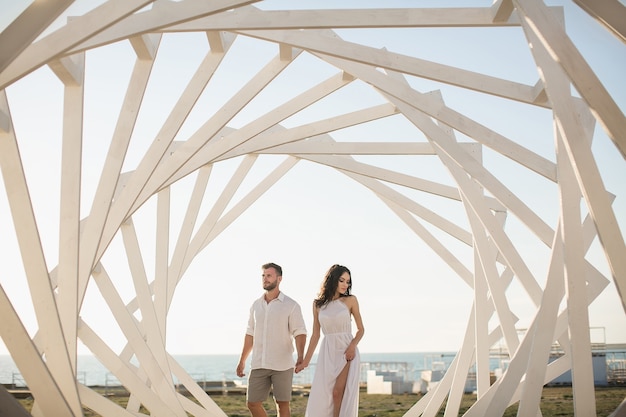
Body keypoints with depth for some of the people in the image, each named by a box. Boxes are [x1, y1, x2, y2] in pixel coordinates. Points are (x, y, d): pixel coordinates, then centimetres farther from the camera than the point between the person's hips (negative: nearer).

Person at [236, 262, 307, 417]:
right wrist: (242, 361, 16)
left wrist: (300, 358, -25)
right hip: (258, 364, 4)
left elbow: (300, 333, -9)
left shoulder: (291, 305, -3)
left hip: (282, 365, -4)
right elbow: (250, 334, 17)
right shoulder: (256, 305, 11)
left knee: (283, 404, 2)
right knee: (252, 403, 3)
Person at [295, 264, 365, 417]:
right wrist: (306, 360, 9)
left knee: (338, 393, -11)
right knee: (322, 396, -1)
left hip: (346, 352, -2)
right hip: (327, 353, 2)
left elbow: (361, 329, 6)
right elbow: (315, 334, 10)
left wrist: (353, 345, -12)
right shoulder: (318, 304, 6)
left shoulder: (350, 300, 1)